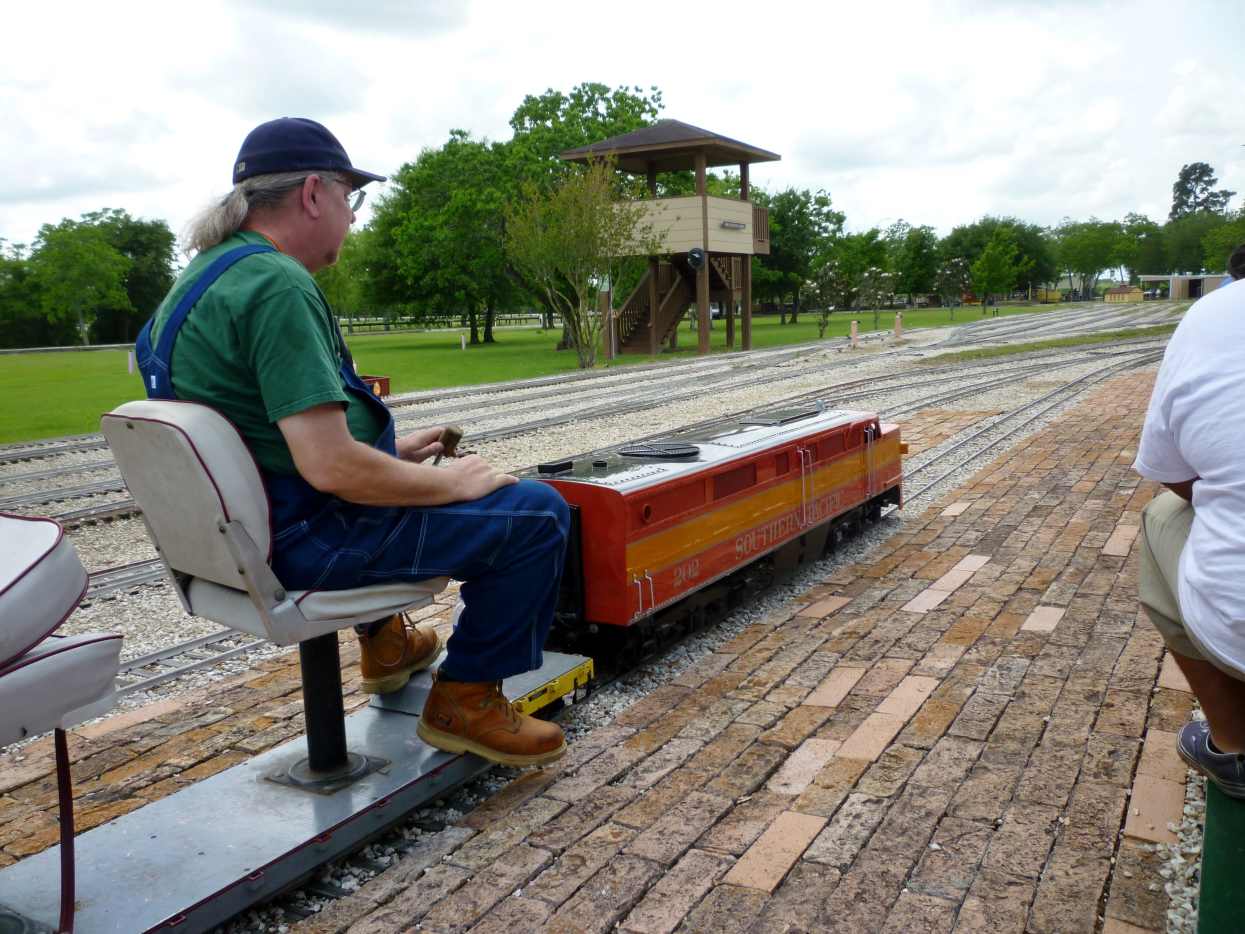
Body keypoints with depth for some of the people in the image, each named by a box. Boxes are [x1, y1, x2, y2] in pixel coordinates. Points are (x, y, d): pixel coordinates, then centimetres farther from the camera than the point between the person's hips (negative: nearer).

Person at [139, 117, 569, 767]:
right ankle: (465, 699, 5)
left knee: (388, 471, 39)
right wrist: (451, 482, -14)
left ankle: (384, 643, 41)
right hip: (303, 539, -10)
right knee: (538, 514, -8)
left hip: (242, 520, 11)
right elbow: (330, 466, -29)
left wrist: (393, 451, 16)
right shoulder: (277, 285, -22)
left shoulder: (209, 273, 10)